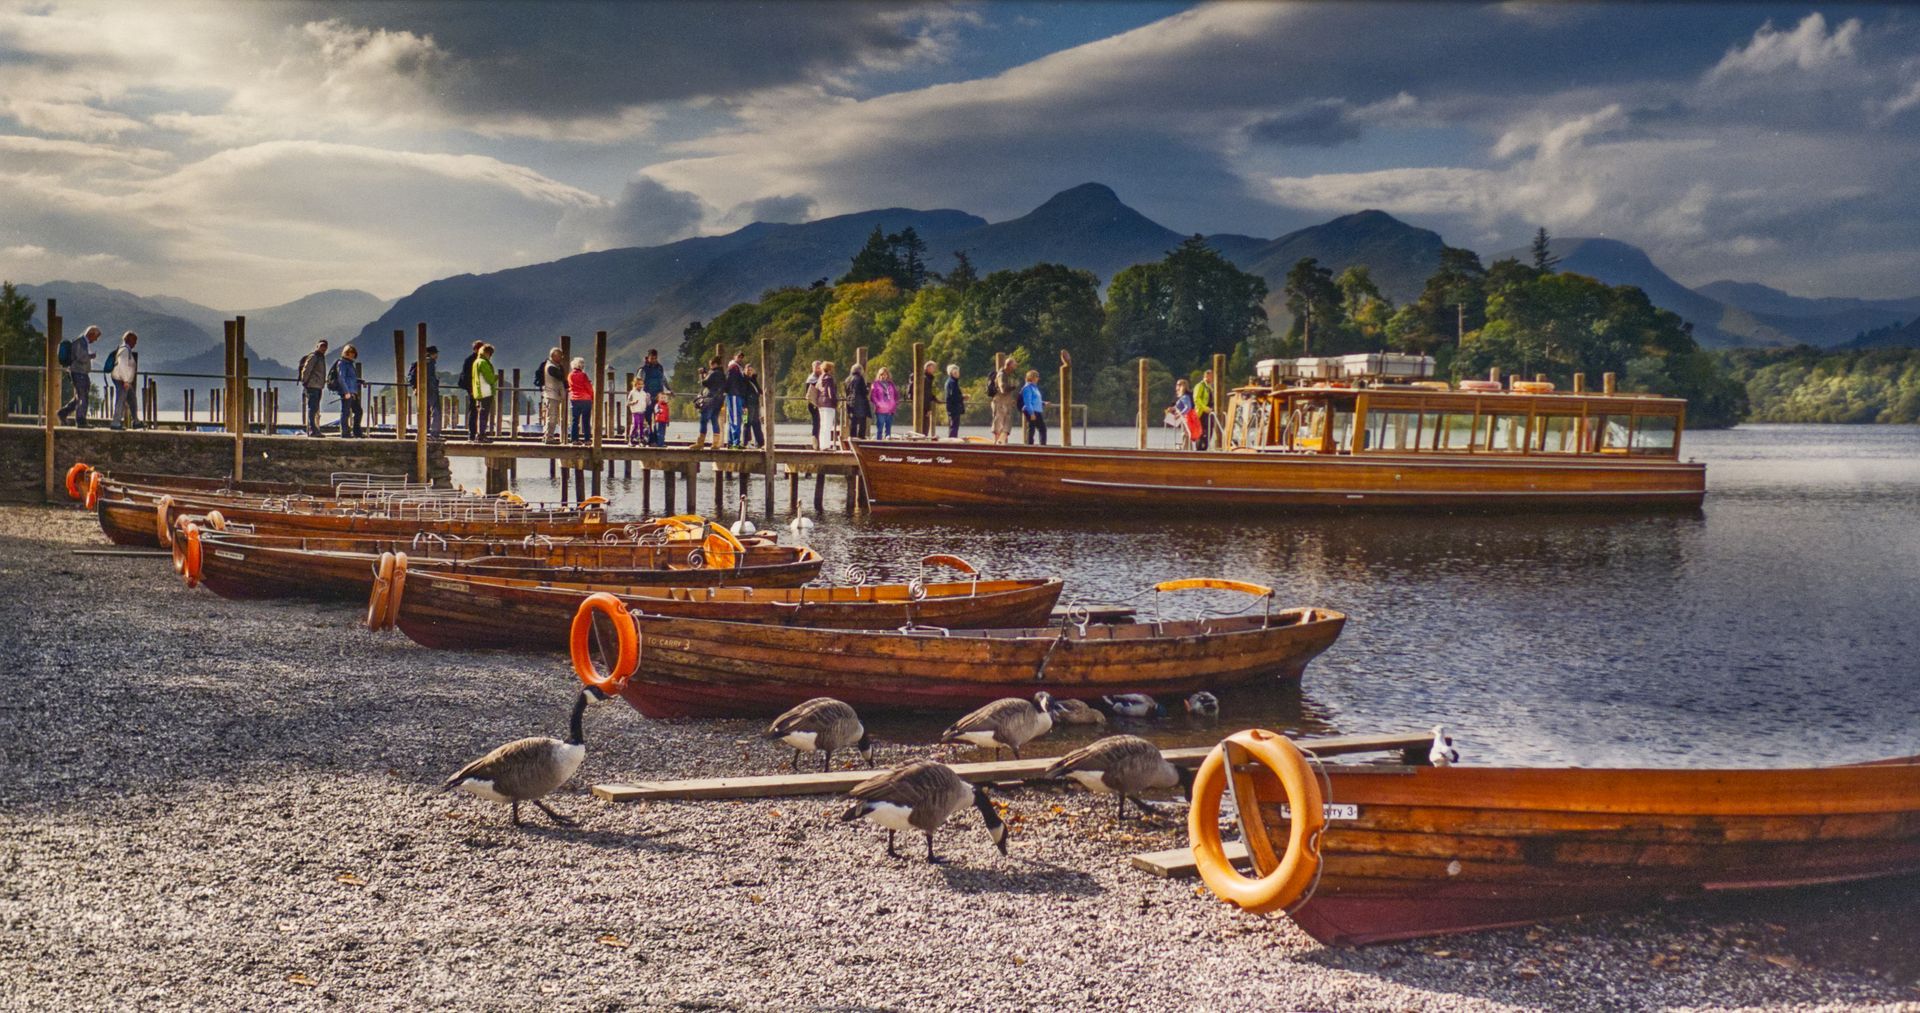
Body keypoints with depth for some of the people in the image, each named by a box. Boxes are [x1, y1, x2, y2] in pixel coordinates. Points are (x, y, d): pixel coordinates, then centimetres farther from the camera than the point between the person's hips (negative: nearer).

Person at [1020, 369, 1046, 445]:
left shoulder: (1034, 387, 19)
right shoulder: (1027, 388, -11)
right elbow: (1027, 402, -17)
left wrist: (1044, 403, 12)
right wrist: (1031, 413, -22)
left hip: (1037, 412, 10)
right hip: (1031, 412, -10)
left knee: (1042, 428, 7)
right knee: (1031, 430, -6)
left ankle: (1043, 444, 9)